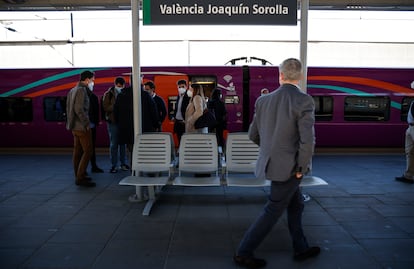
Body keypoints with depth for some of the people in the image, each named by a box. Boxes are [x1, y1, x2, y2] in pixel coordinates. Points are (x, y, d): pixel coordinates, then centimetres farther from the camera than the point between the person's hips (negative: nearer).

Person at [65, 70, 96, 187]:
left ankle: (78, 176, 20)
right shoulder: (81, 90, -14)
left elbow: (68, 108, 17)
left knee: (77, 151, 13)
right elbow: (79, 109, -22)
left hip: (75, 127, 10)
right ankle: (80, 178, -6)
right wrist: (87, 124, -16)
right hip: (82, 126, -10)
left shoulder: (72, 91, 15)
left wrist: (70, 122, 17)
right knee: (87, 151, -7)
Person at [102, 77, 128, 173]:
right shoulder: (108, 94, 0)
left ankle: (123, 163, 20)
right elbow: (105, 107, -9)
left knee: (123, 143, 8)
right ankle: (114, 165, 10)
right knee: (113, 144, 2)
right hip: (113, 122, -2)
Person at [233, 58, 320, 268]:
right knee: (273, 212, 6)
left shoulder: (263, 101, 2)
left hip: (271, 163, 6)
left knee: (296, 206, 22)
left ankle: (301, 249, 36)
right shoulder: (303, 101, -15)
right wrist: (302, 168, -10)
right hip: (289, 167, -6)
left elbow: (253, 135, 9)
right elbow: (307, 140, -23)